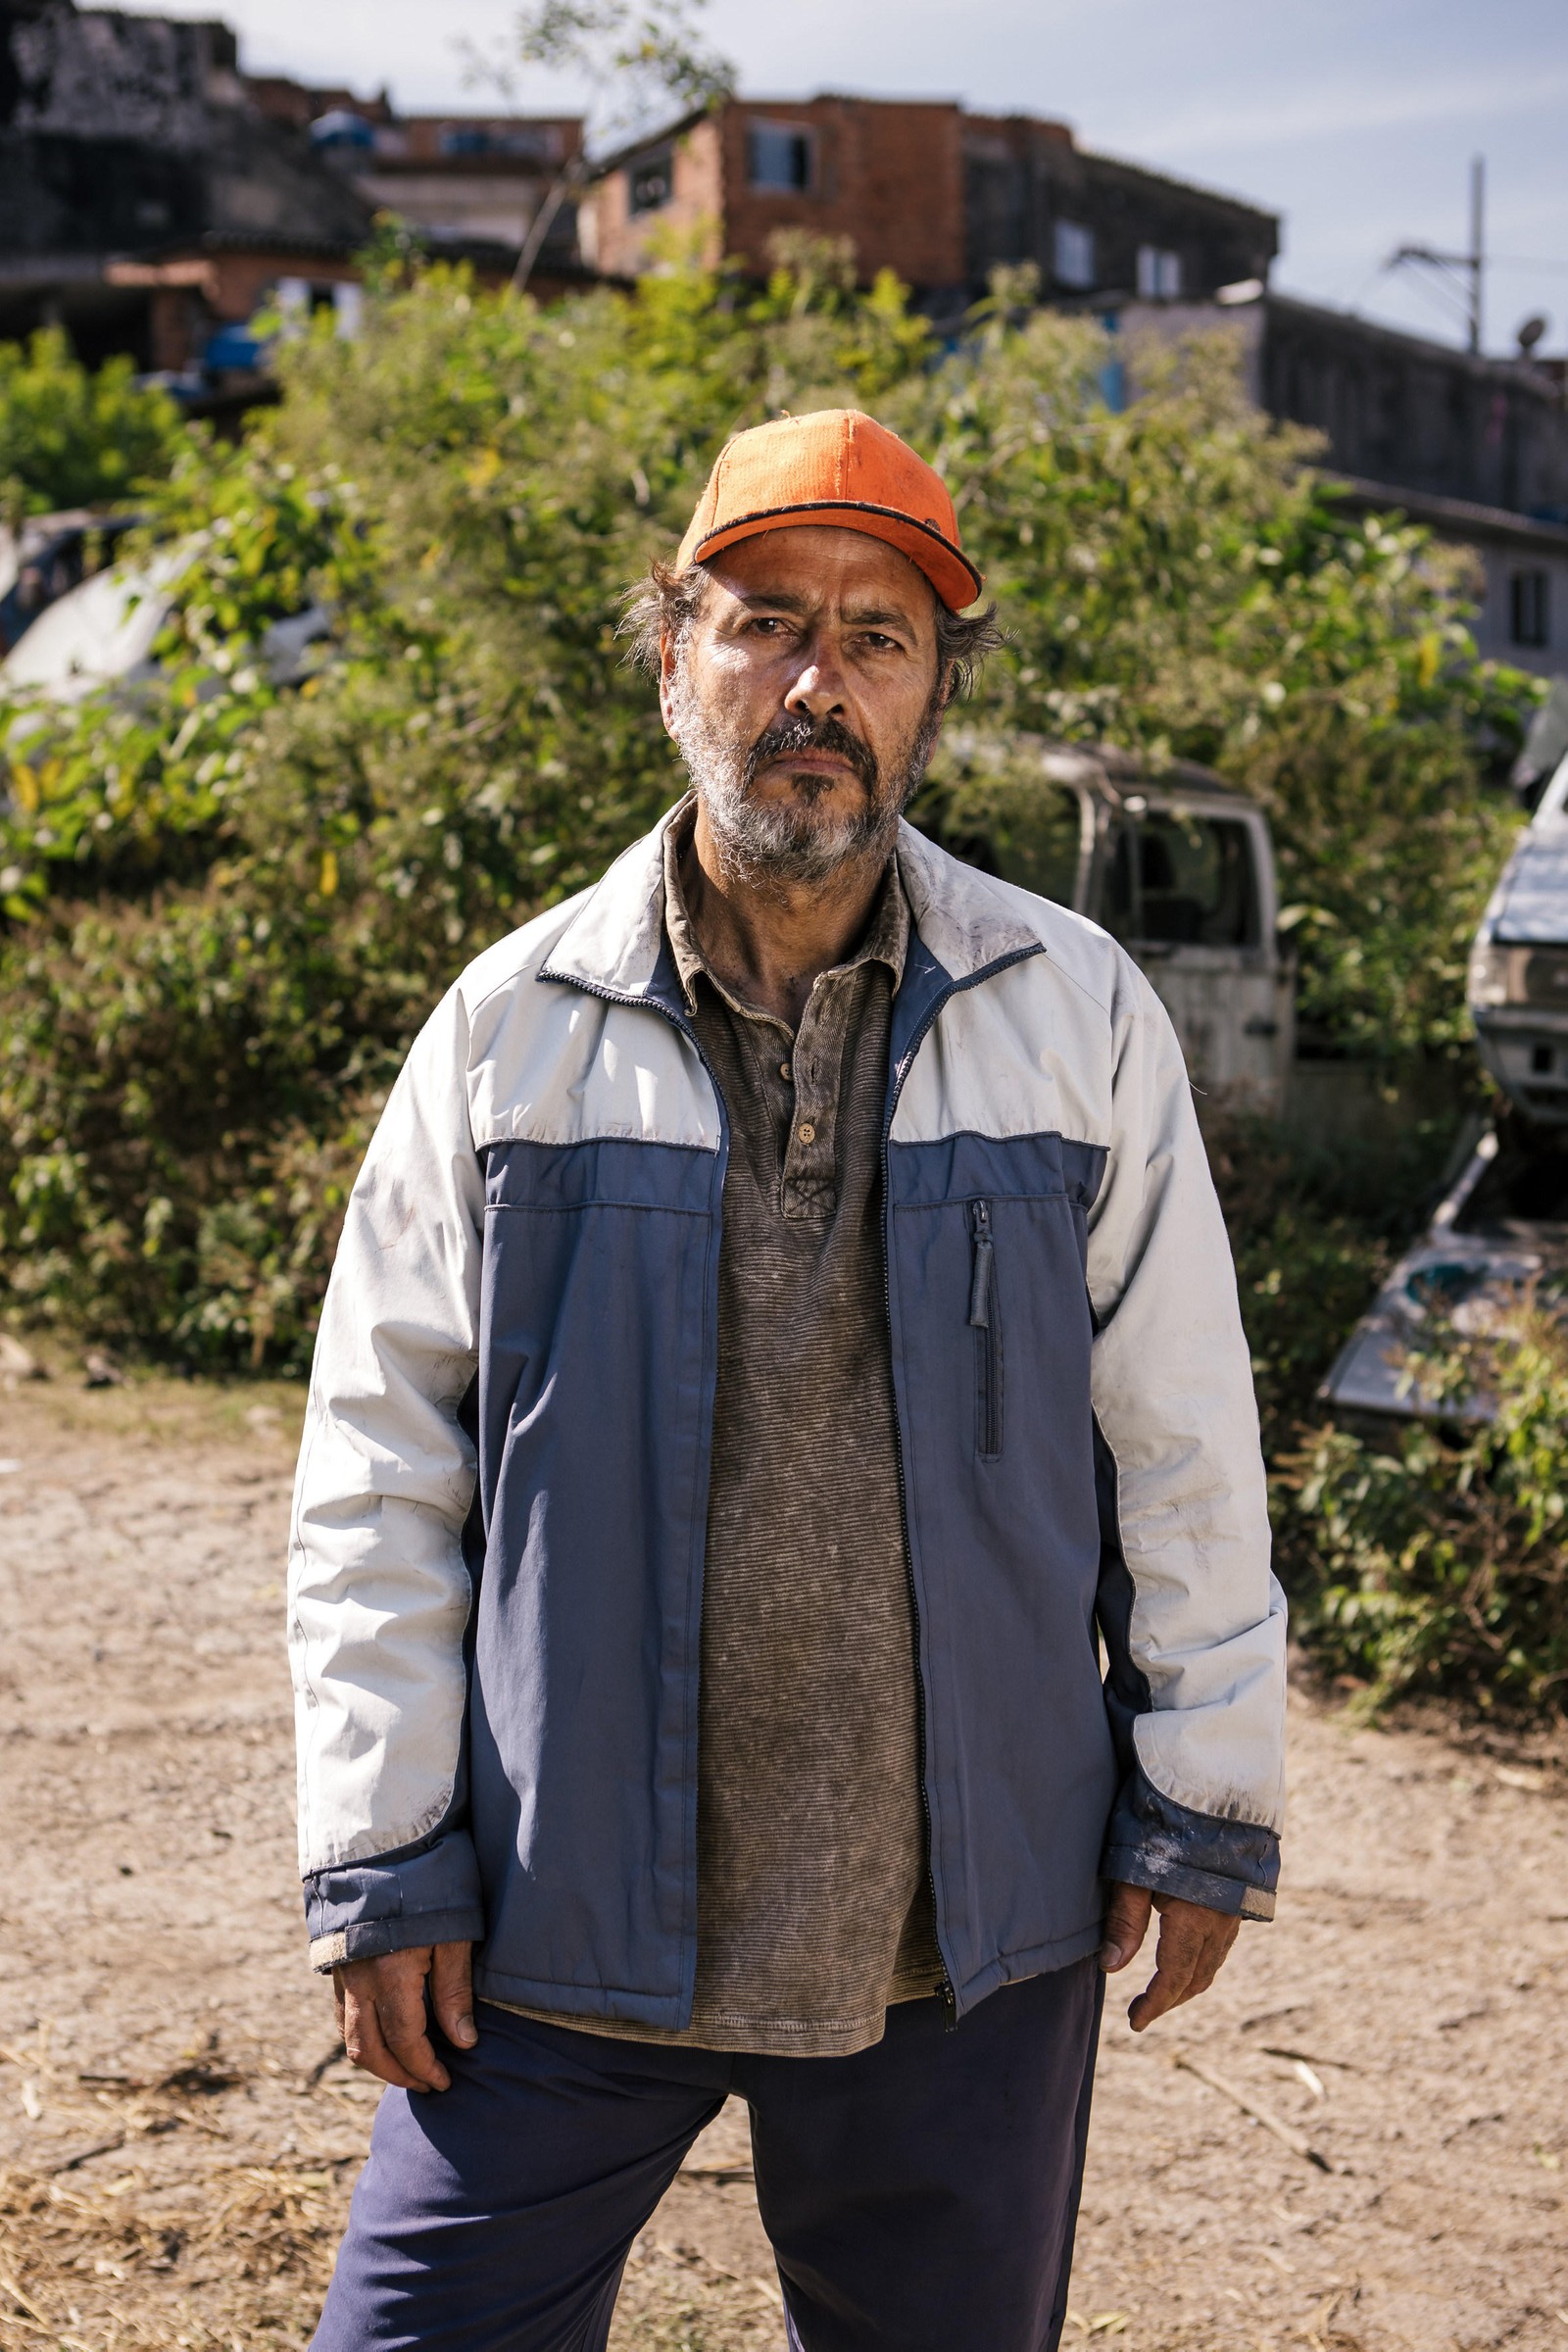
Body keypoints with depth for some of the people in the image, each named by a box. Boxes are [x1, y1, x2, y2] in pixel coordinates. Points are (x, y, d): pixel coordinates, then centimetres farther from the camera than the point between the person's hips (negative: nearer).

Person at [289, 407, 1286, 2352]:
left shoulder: (1077, 1015, -2)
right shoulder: (511, 1025, -2)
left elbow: (1182, 1439, 3)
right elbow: (378, 1468, 0)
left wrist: (1202, 1805, 4)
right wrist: (380, 1862, -3)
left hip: (966, 1941, 1)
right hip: (560, 1925, 0)